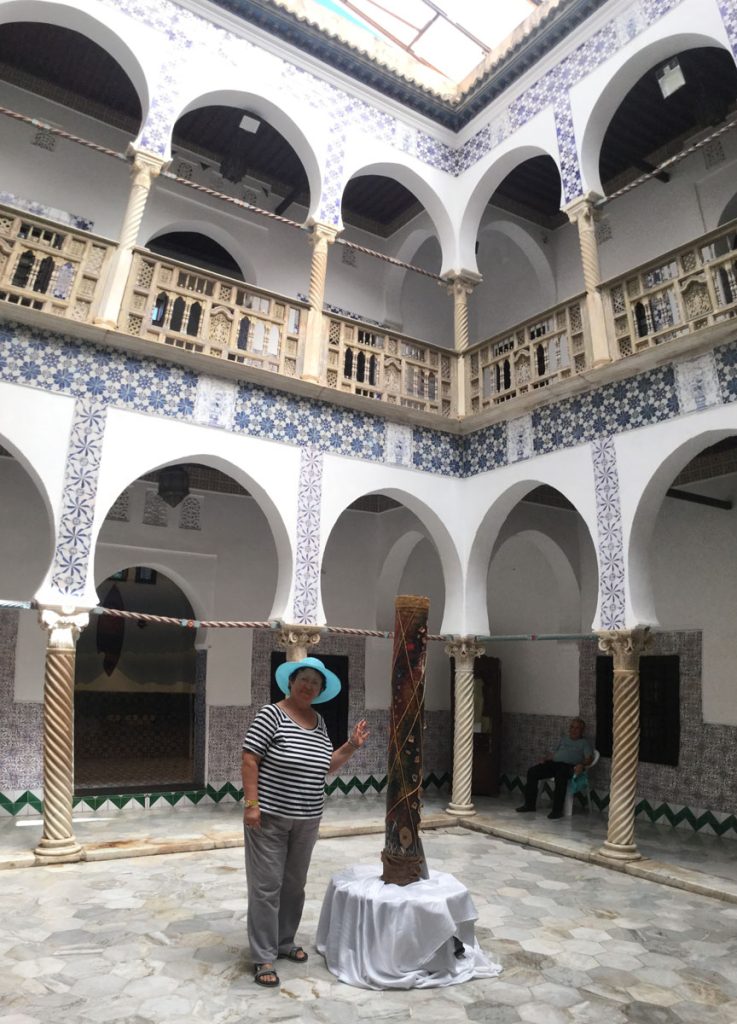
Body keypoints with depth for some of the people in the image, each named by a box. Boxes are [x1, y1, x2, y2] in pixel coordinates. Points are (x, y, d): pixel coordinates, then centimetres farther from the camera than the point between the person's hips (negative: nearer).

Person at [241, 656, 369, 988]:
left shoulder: (319, 722, 8)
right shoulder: (272, 714, -13)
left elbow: (325, 766, 13)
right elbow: (249, 760, -14)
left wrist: (351, 746, 2)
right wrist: (251, 803, -18)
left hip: (307, 820, 7)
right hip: (269, 817, -6)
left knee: (295, 884, 18)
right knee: (266, 886, 1)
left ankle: (285, 941, 36)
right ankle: (263, 957, 14)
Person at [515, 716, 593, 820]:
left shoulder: (584, 743, 15)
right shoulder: (563, 739, 30)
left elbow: (589, 758, 0)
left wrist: (582, 764, -21)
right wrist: (544, 760, 7)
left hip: (569, 765, -5)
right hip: (554, 763, 6)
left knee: (560, 776, -40)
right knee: (532, 771, -16)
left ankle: (557, 810, -34)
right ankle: (529, 804, -9)